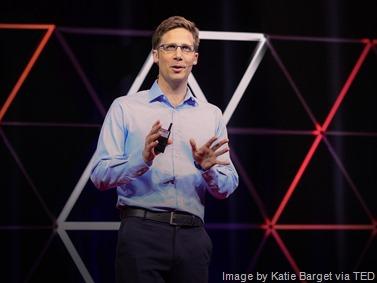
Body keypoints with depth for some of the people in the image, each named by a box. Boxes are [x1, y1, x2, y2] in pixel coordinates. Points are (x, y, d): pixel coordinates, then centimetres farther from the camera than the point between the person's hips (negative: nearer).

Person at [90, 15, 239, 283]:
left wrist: (207, 169, -9)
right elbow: (100, 175, -1)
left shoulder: (212, 115, 16)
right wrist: (143, 160, -17)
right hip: (142, 231, -3)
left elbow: (227, 188, 12)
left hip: (193, 236, 3)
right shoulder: (125, 108, 7)